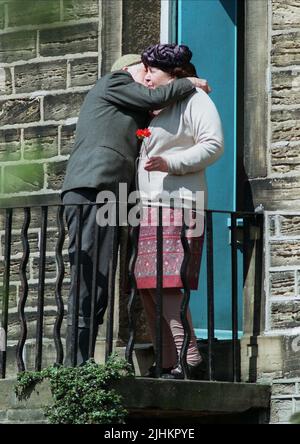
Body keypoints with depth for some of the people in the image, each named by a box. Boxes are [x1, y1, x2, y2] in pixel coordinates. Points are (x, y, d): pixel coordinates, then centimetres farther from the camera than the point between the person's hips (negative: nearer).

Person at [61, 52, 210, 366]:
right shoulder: (113, 81, 10)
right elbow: (156, 97, -1)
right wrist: (190, 83, 14)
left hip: (105, 195, 10)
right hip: (93, 188, -10)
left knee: (97, 287, 2)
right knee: (90, 282, -17)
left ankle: (78, 366, -3)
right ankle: (78, 364, -24)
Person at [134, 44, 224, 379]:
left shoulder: (195, 100, -1)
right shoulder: (156, 108, 25)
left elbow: (213, 145, -12)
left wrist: (169, 163, -20)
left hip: (178, 205, -9)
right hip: (150, 208, 9)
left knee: (165, 285, -19)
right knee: (146, 287, 3)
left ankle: (190, 360, -20)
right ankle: (167, 364, 3)